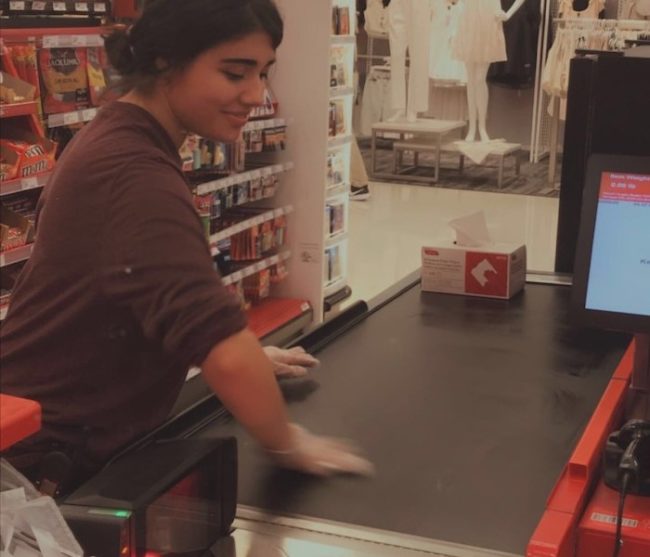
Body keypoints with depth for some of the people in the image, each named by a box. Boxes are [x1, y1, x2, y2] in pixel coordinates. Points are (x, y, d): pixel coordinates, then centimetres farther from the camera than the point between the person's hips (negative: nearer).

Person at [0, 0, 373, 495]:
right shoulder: (134, 174, -26)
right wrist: (286, 444, -21)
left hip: (85, 437, 10)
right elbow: (221, 347, -36)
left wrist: (242, 357, 13)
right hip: (52, 456, -10)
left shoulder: (118, 138, 8)